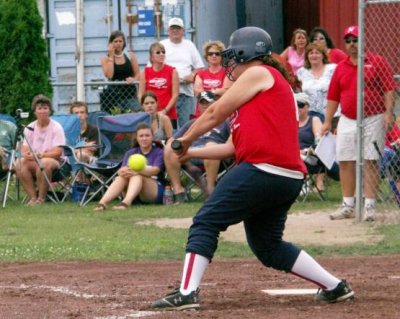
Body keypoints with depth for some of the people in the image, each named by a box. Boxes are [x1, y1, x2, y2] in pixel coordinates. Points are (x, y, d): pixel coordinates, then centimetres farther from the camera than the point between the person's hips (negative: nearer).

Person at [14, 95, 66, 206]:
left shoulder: (56, 128, -5)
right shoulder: (30, 128, 8)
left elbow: (58, 152, -13)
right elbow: (24, 149, 3)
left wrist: (40, 155, -27)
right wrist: (25, 154, -23)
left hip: (54, 161, -4)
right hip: (34, 162, 4)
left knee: (44, 163, -39)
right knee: (19, 163, -28)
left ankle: (41, 198, -23)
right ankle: (32, 196, -21)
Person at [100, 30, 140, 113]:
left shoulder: (130, 56, 9)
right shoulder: (105, 59, 6)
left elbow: (137, 74, 9)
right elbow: (109, 75, -10)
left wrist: (133, 79, -14)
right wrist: (111, 56, -5)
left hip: (129, 94, 1)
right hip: (114, 94, -1)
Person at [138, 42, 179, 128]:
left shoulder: (172, 71, 3)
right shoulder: (145, 72, 8)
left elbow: (175, 95, -1)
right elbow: (141, 95, 7)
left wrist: (165, 111, -10)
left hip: (168, 114, -1)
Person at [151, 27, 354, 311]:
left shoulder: (259, 74, 1)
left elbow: (215, 114, 3)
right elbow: (234, 147, 24)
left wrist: (187, 139, 18)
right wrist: (191, 153, 24)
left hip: (262, 170, -10)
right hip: (288, 179, 10)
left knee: (205, 224, -7)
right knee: (268, 246, 18)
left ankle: (187, 293, -16)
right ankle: (335, 287, 18)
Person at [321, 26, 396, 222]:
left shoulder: (377, 63, 1)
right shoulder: (341, 68, 12)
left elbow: (389, 90, -4)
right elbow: (333, 97, 13)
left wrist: (388, 113, -14)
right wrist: (327, 122, 10)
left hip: (372, 120, -4)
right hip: (347, 121, 4)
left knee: (370, 162, -4)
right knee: (345, 162, 3)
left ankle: (369, 206, -3)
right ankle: (348, 206, 11)